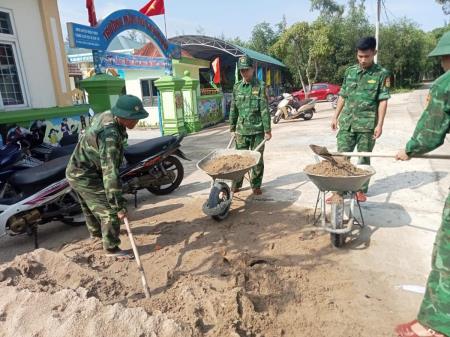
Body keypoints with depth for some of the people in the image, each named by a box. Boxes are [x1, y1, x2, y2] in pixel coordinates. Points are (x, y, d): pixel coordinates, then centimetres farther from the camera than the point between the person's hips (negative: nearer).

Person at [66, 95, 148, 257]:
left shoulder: (107, 115, -6)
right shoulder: (109, 135, -35)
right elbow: (110, 172, -38)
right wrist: (119, 205, -35)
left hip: (76, 171, 10)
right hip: (86, 176, -10)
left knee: (90, 206, 29)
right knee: (110, 211, -3)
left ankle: (96, 232, 53)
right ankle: (111, 248, 12)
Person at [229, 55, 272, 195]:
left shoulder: (260, 86, -3)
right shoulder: (237, 87, 8)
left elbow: (264, 109, -7)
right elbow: (233, 109, 13)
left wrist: (267, 129, -10)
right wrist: (232, 127, 13)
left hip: (257, 129, -2)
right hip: (241, 129, 3)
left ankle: (256, 185, 18)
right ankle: (237, 182, 20)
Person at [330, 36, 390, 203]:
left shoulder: (382, 74, -1)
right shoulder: (350, 71, 9)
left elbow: (383, 101, -5)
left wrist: (379, 124, -11)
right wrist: (335, 117, 9)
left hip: (367, 124, -3)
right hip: (347, 122, 3)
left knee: (364, 158, 7)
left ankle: (361, 190, 21)